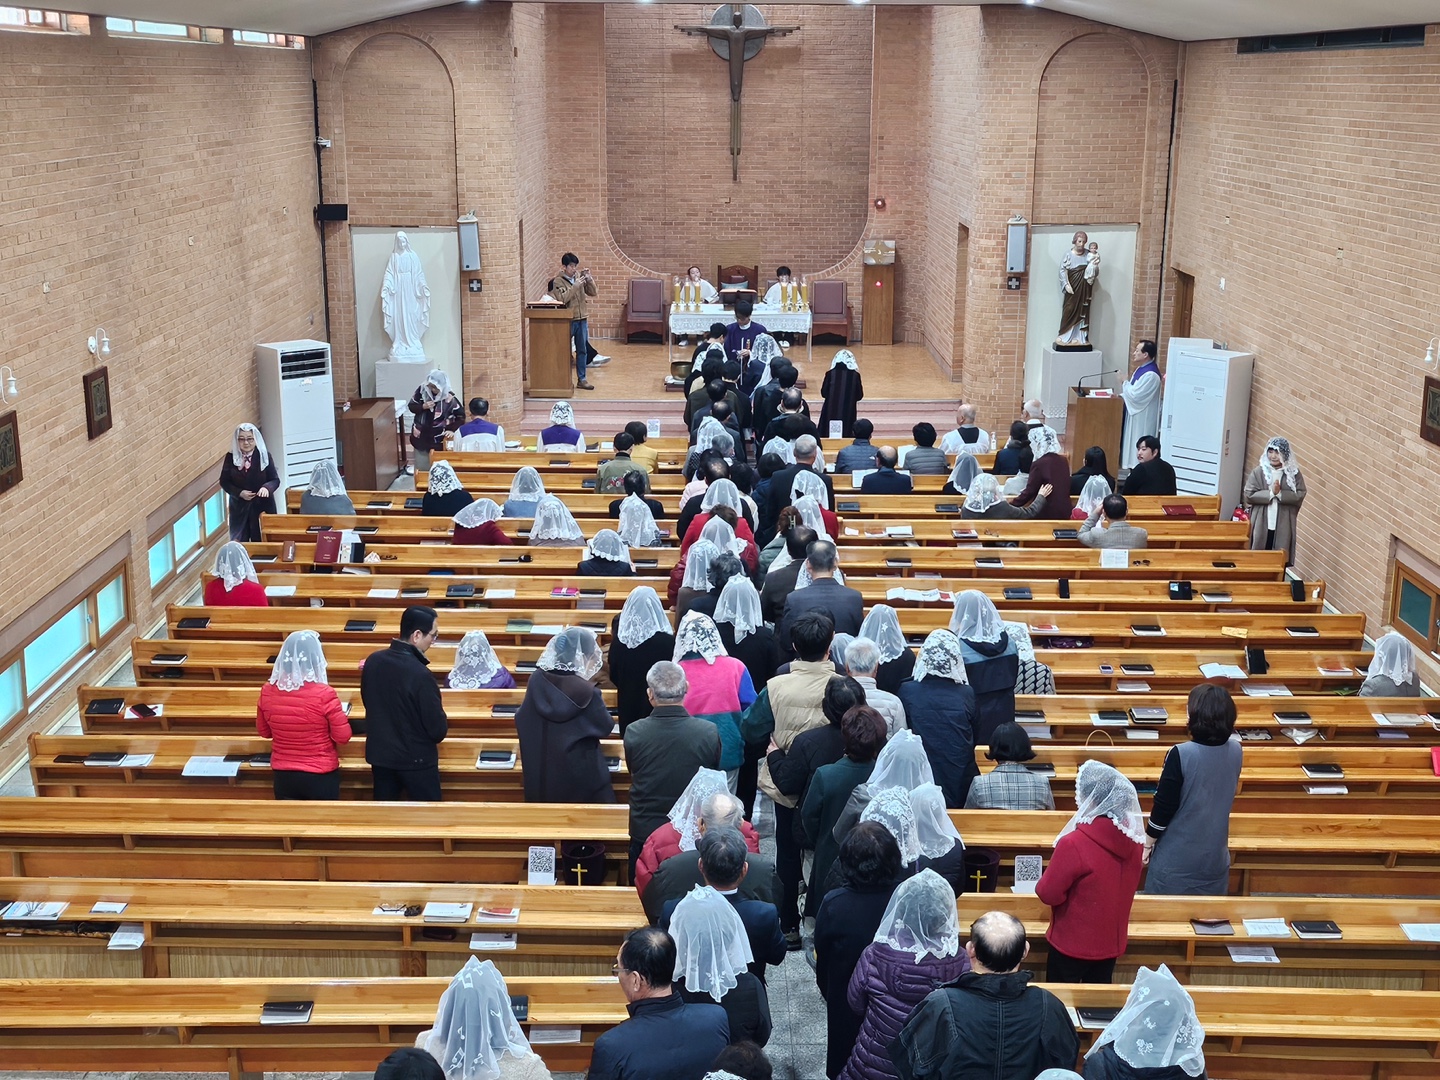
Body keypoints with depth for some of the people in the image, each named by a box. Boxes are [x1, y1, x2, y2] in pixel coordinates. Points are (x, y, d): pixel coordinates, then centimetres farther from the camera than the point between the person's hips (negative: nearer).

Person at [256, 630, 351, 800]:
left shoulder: (267, 691, -9)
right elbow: (343, 737, -12)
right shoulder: (324, 694, -22)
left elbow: (264, 732, 7)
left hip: (283, 775, 3)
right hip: (320, 775, -3)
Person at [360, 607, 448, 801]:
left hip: (380, 755, 6)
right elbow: (438, 729, -20)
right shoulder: (420, 674, -26)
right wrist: (437, 732, 4)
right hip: (416, 758, -6)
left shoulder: (372, 661, -5)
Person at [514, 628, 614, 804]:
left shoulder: (537, 679, -9)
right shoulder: (585, 691, -22)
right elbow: (605, 727, -7)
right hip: (579, 773, -5)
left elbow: (522, 721, 5)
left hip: (540, 770, 5)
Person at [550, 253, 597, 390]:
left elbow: (593, 292, 5)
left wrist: (589, 278, -9)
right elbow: (562, 299, -20)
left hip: (582, 319, 5)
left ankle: (581, 379, 14)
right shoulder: (558, 281, -7)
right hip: (568, 320, -5)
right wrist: (575, 286, -23)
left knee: (582, 350, 8)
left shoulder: (579, 276, 7)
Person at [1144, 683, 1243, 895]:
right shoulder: (1235, 750, -5)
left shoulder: (1180, 754, -21)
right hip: (1215, 855, 5)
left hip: (1177, 857, -5)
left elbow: (1163, 807, -15)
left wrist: (1147, 843, -1)